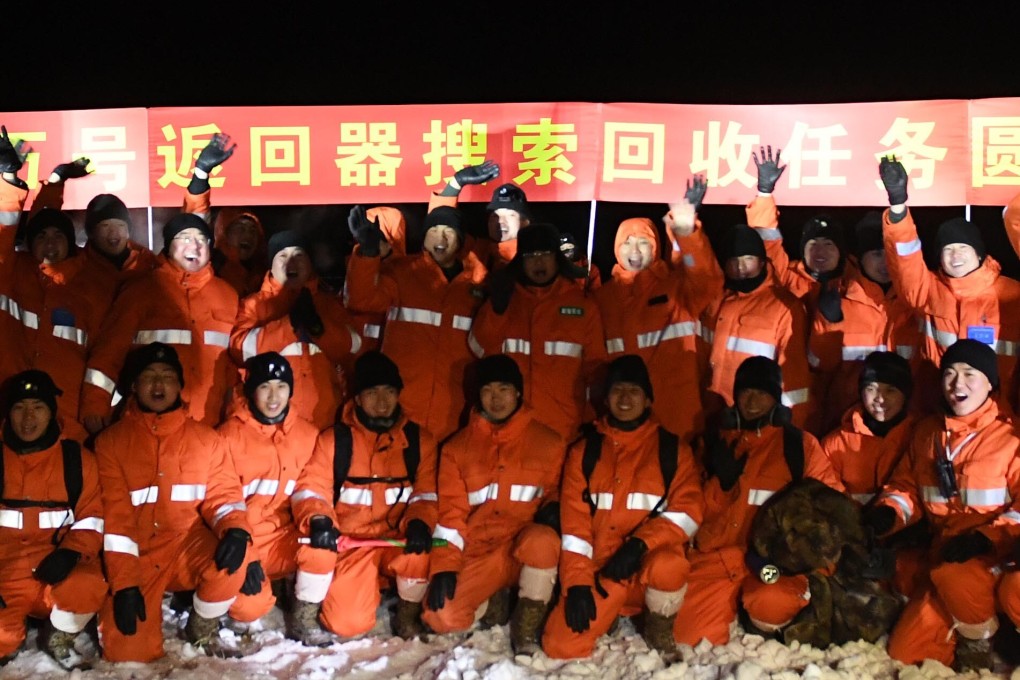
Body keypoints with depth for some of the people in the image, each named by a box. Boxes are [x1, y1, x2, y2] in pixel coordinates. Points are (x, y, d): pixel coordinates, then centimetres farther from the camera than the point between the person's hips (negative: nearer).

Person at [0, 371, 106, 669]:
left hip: (57, 570, 0)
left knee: (88, 587, -34)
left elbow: (91, 519, 2)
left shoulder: (77, 458, 2)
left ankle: (57, 638, 1)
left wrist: (70, 553, -18)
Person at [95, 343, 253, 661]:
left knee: (230, 559, -33)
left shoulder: (205, 438, 4)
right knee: (128, 652, -19)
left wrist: (235, 528, -25)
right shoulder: (112, 440, 0)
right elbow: (114, 516, -6)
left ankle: (202, 629, -1)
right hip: (136, 556, -1)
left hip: (188, 546, 1)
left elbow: (222, 494, 0)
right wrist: (123, 583, -15)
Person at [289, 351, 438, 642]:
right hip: (349, 543, -2)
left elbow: (427, 493, 1)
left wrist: (419, 523, -23)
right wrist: (318, 520, -30)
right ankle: (304, 615, 6)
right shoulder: (333, 439, -2)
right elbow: (309, 489, -7)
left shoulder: (419, 440, 2)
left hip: (398, 540, 2)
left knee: (419, 553, -33)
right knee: (349, 624, -27)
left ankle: (408, 615, -2)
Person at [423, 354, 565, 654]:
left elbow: (558, 490, 14)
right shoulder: (457, 447, 7)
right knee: (441, 616, -21)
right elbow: (450, 511, 2)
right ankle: (494, 604, 13)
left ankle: (526, 627, -13)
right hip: (479, 552, 1)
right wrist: (444, 567, -10)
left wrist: (554, 508, -12)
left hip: (527, 548, -1)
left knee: (542, 539, -37)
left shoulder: (548, 442, 4)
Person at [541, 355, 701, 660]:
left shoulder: (672, 448, 4)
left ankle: (659, 629, -3)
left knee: (668, 566, -37)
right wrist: (577, 582, -10)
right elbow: (574, 521, 1)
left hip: (650, 561, -1)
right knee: (560, 646, -18)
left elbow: (687, 511, -7)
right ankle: (607, 614, 16)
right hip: (601, 569, 1)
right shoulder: (584, 450, 8)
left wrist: (640, 544, -22)